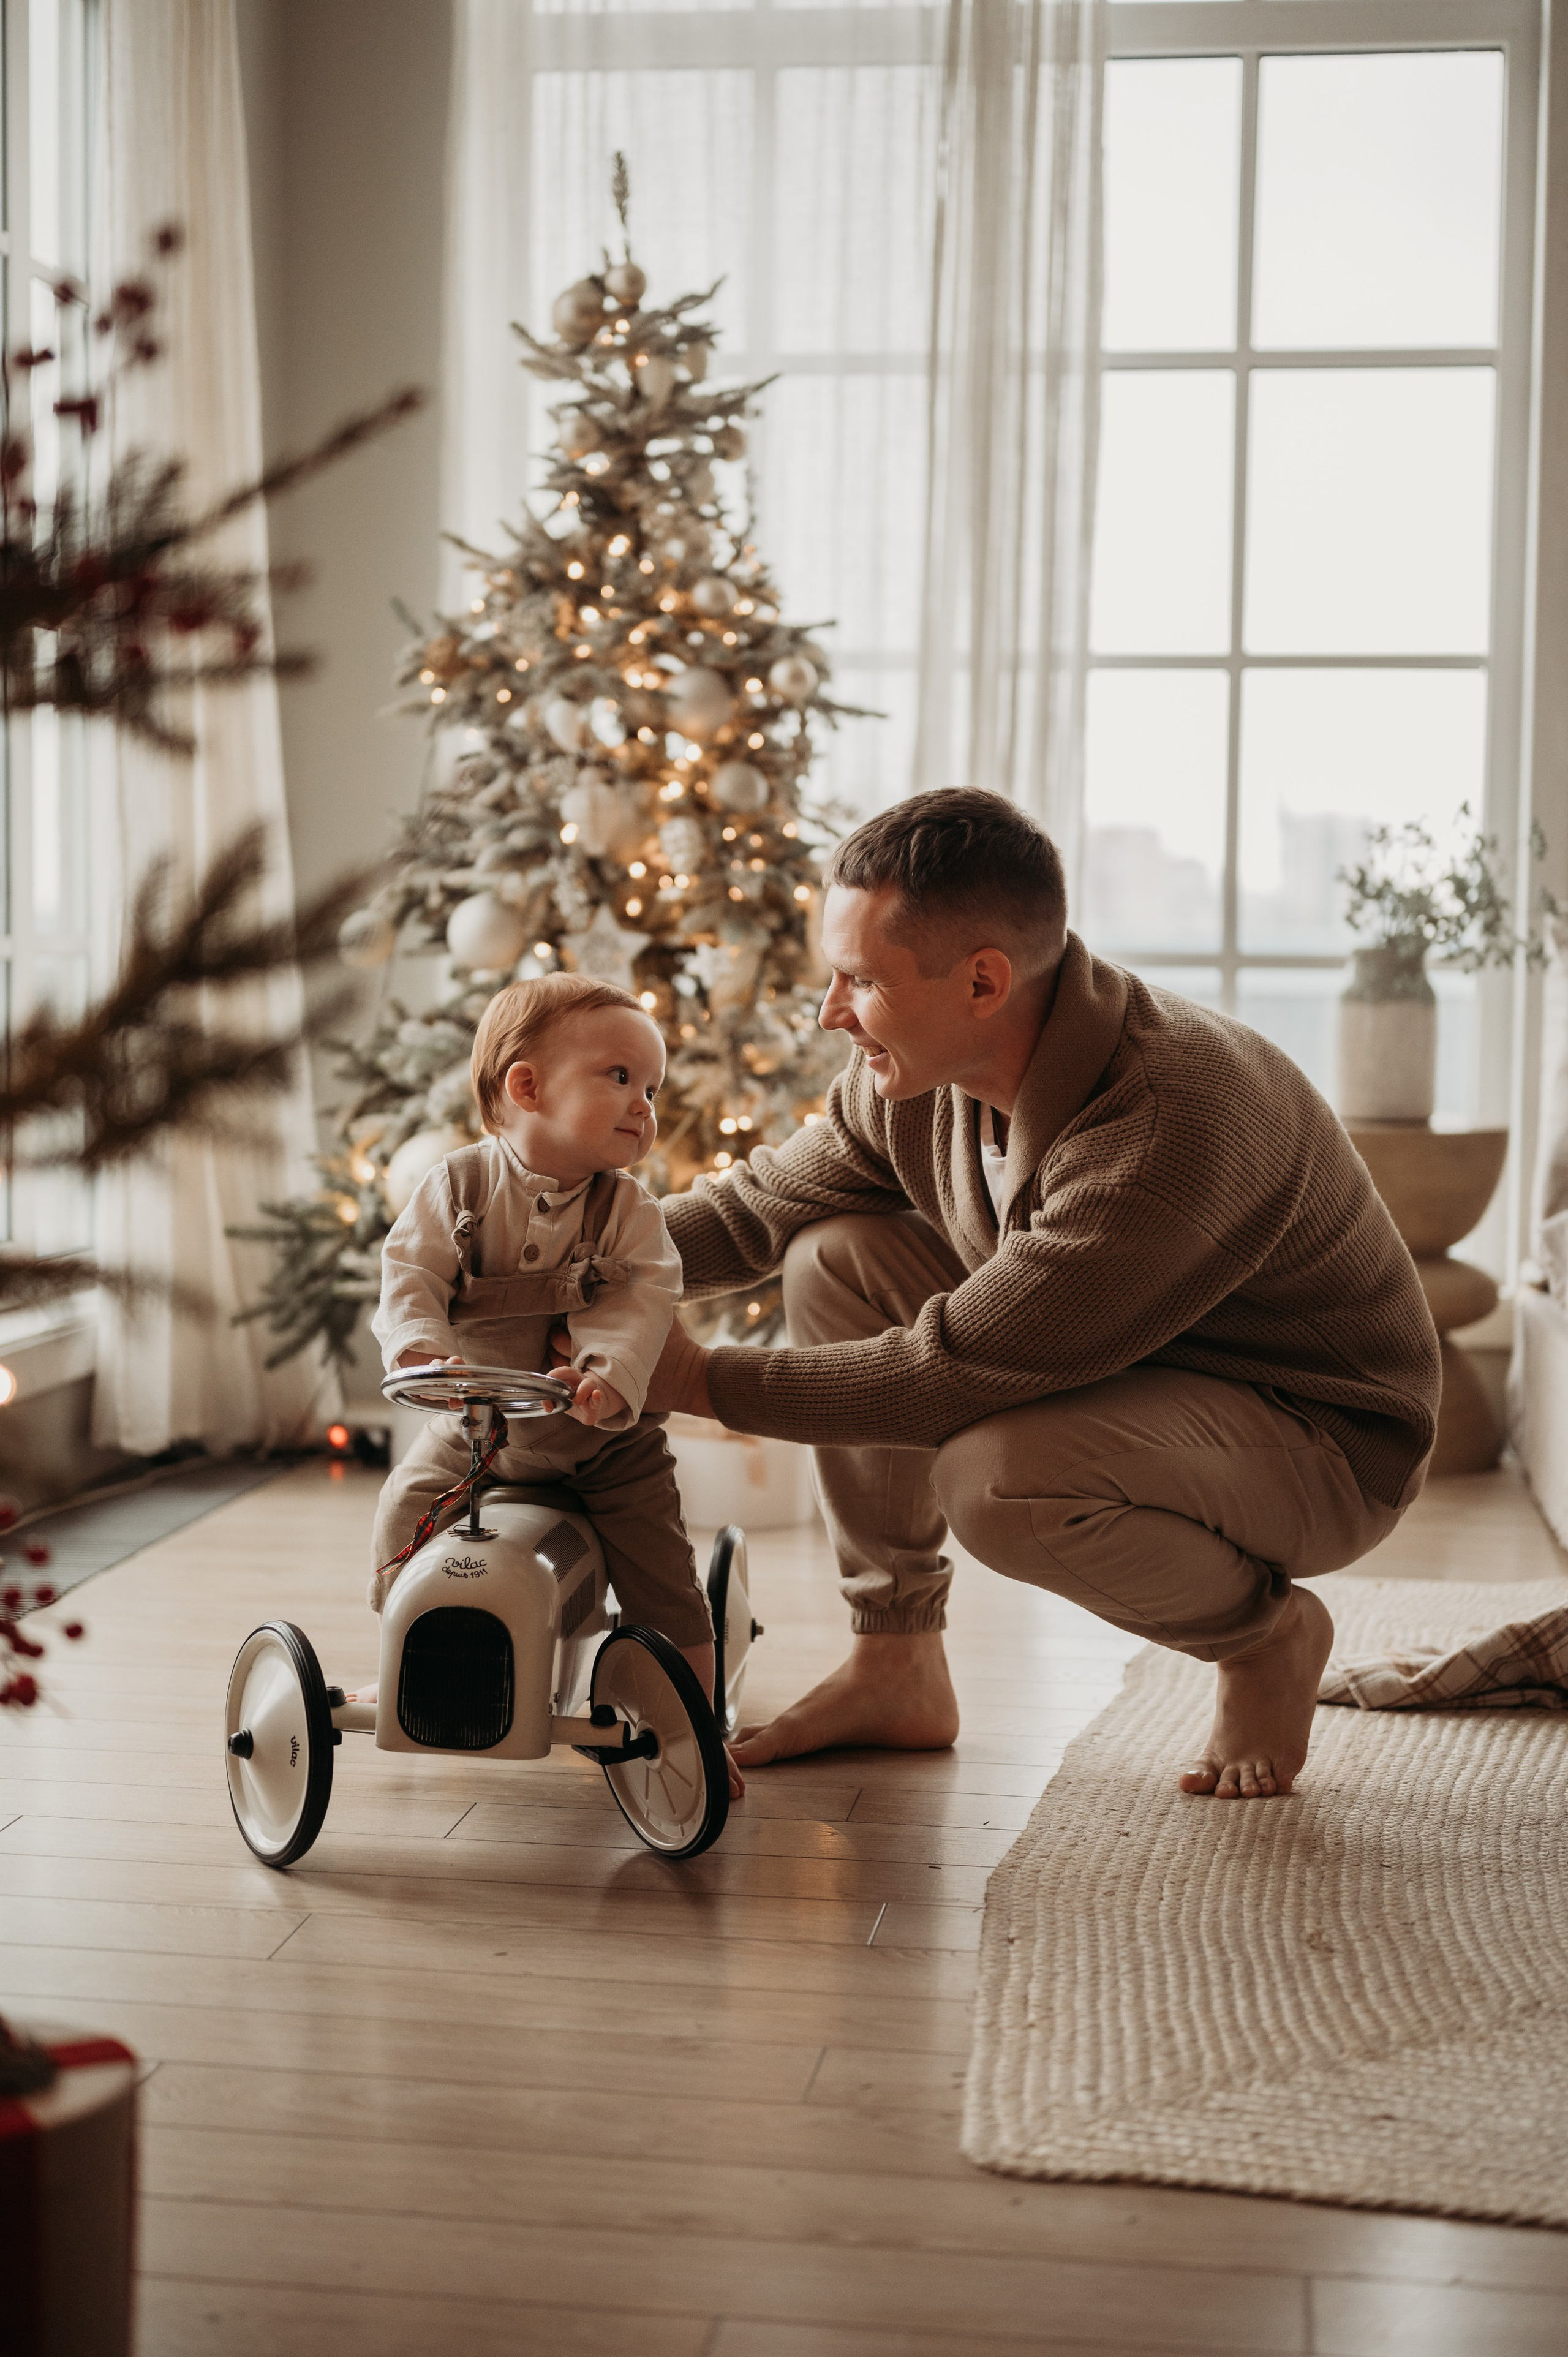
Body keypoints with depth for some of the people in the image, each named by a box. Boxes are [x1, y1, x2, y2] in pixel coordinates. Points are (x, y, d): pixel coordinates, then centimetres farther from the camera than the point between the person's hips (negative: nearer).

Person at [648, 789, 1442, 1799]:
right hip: (1119, 1370, 8)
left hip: (1328, 1444, -8)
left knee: (994, 1479, -35)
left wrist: (707, 1382, -24)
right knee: (838, 1257, -6)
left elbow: (956, 1372, -32)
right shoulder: (918, 1072, -10)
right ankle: (895, 1669, 4)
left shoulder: (1173, 1129, -36)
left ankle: (1267, 1634, -4)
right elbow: (757, 1206, 6)